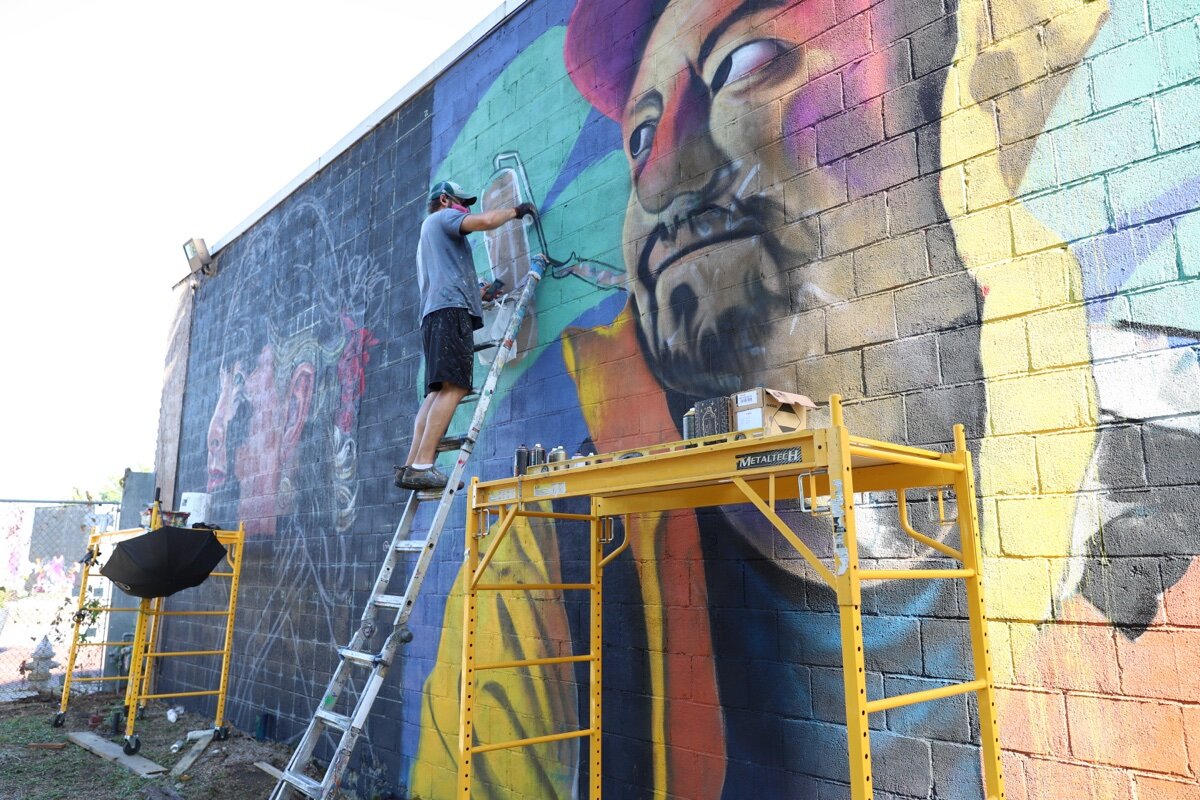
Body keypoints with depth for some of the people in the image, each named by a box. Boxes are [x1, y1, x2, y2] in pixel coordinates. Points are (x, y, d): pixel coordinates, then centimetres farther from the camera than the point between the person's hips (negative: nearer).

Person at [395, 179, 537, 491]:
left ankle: (411, 466, -11)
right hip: (451, 310, -10)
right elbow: (483, 221, -8)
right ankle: (422, 466, -29)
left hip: (434, 314, 10)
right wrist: (515, 211, 7)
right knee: (453, 387, -20)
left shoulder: (429, 233, 39)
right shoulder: (442, 217, 12)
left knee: (438, 391, -1)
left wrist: (483, 292, 39)